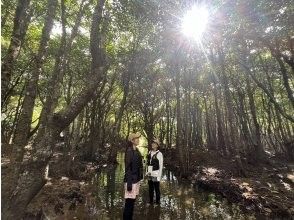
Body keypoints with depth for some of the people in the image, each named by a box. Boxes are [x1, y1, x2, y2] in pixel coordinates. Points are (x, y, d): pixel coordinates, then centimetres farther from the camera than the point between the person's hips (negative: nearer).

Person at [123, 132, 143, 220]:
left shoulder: (136, 150, 6)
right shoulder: (129, 151, -18)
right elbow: (128, 168, -18)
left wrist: (138, 179, 16)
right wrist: (129, 183, -18)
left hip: (136, 179, 8)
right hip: (131, 180, -8)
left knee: (132, 202, 19)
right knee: (129, 203, 4)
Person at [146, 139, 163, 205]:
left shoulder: (159, 154, -12)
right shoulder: (149, 152, 4)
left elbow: (161, 166, -10)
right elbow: (148, 163, 10)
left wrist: (159, 176, -10)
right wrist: (147, 172, 9)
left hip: (156, 175, -5)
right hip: (149, 175, 5)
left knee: (157, 189, 9)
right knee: (150, 189, 17)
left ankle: (157, 202, 27)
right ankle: (150, 201, 34)